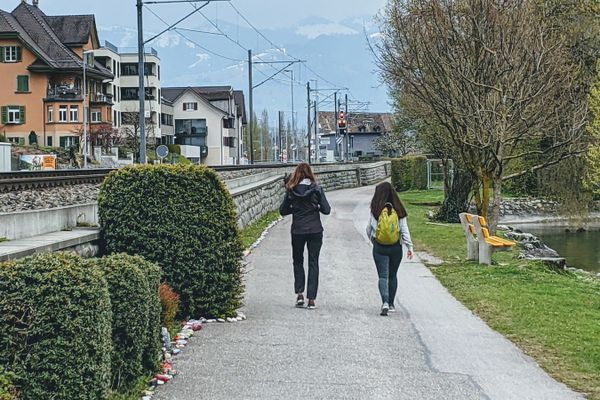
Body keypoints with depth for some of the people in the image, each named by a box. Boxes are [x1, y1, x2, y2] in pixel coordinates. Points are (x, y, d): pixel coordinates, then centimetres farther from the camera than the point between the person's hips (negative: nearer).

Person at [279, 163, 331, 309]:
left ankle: (299, 293, 6)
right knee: (313, 263, 6)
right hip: (315, 230, 0)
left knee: (298, 261, 18)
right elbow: (326, 210, -6)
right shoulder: (317, 189, -6)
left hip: (297, 231, 0)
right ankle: (311, 299, 2)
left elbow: (282, 211, 0)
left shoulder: (291, 190, -5)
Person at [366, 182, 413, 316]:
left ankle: (385, 302, -20)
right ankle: (391, 304, 22)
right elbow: (404, 229, -4)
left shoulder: (375, 211, -7)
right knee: (392, 276, 16)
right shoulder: (398, 210, -3)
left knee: (383, 276, -1)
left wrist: (373, 240, 20)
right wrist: (410, 246, -2)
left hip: (380, 248, -2)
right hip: (396, 248, 2)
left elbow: (369, 229, 2)